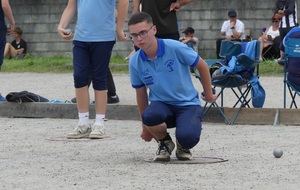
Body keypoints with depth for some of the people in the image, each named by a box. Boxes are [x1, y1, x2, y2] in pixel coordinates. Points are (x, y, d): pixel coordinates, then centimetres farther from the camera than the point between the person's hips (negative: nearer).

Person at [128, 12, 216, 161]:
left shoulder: (175, 48, -17)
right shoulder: (134, 62, -7)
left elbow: (202, 66, -1)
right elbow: (141, 94, 8)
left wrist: (209, 94, 13)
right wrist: (145, 126, 16)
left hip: (188, 104, -2)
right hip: (161, 105, 2)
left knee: (187, 138, -33)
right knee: (150, 115, -36)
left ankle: (183, 146, 9)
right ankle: (165, 143, 0)